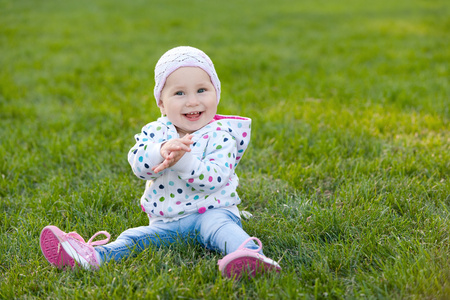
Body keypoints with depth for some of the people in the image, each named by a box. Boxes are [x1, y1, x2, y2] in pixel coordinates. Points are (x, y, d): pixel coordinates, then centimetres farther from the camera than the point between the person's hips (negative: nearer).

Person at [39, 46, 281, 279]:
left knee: (220, 225, -34)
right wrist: (162, 151, -35)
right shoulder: (156, 132, 4)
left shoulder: (220, 135, -8)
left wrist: (182, 161, -35)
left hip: (211, 211, -6)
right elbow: (138, 165, -14)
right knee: (133, 237, -11)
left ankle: (249, 252, -58)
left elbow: (215, 178, -21)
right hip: (164, 221, 6)